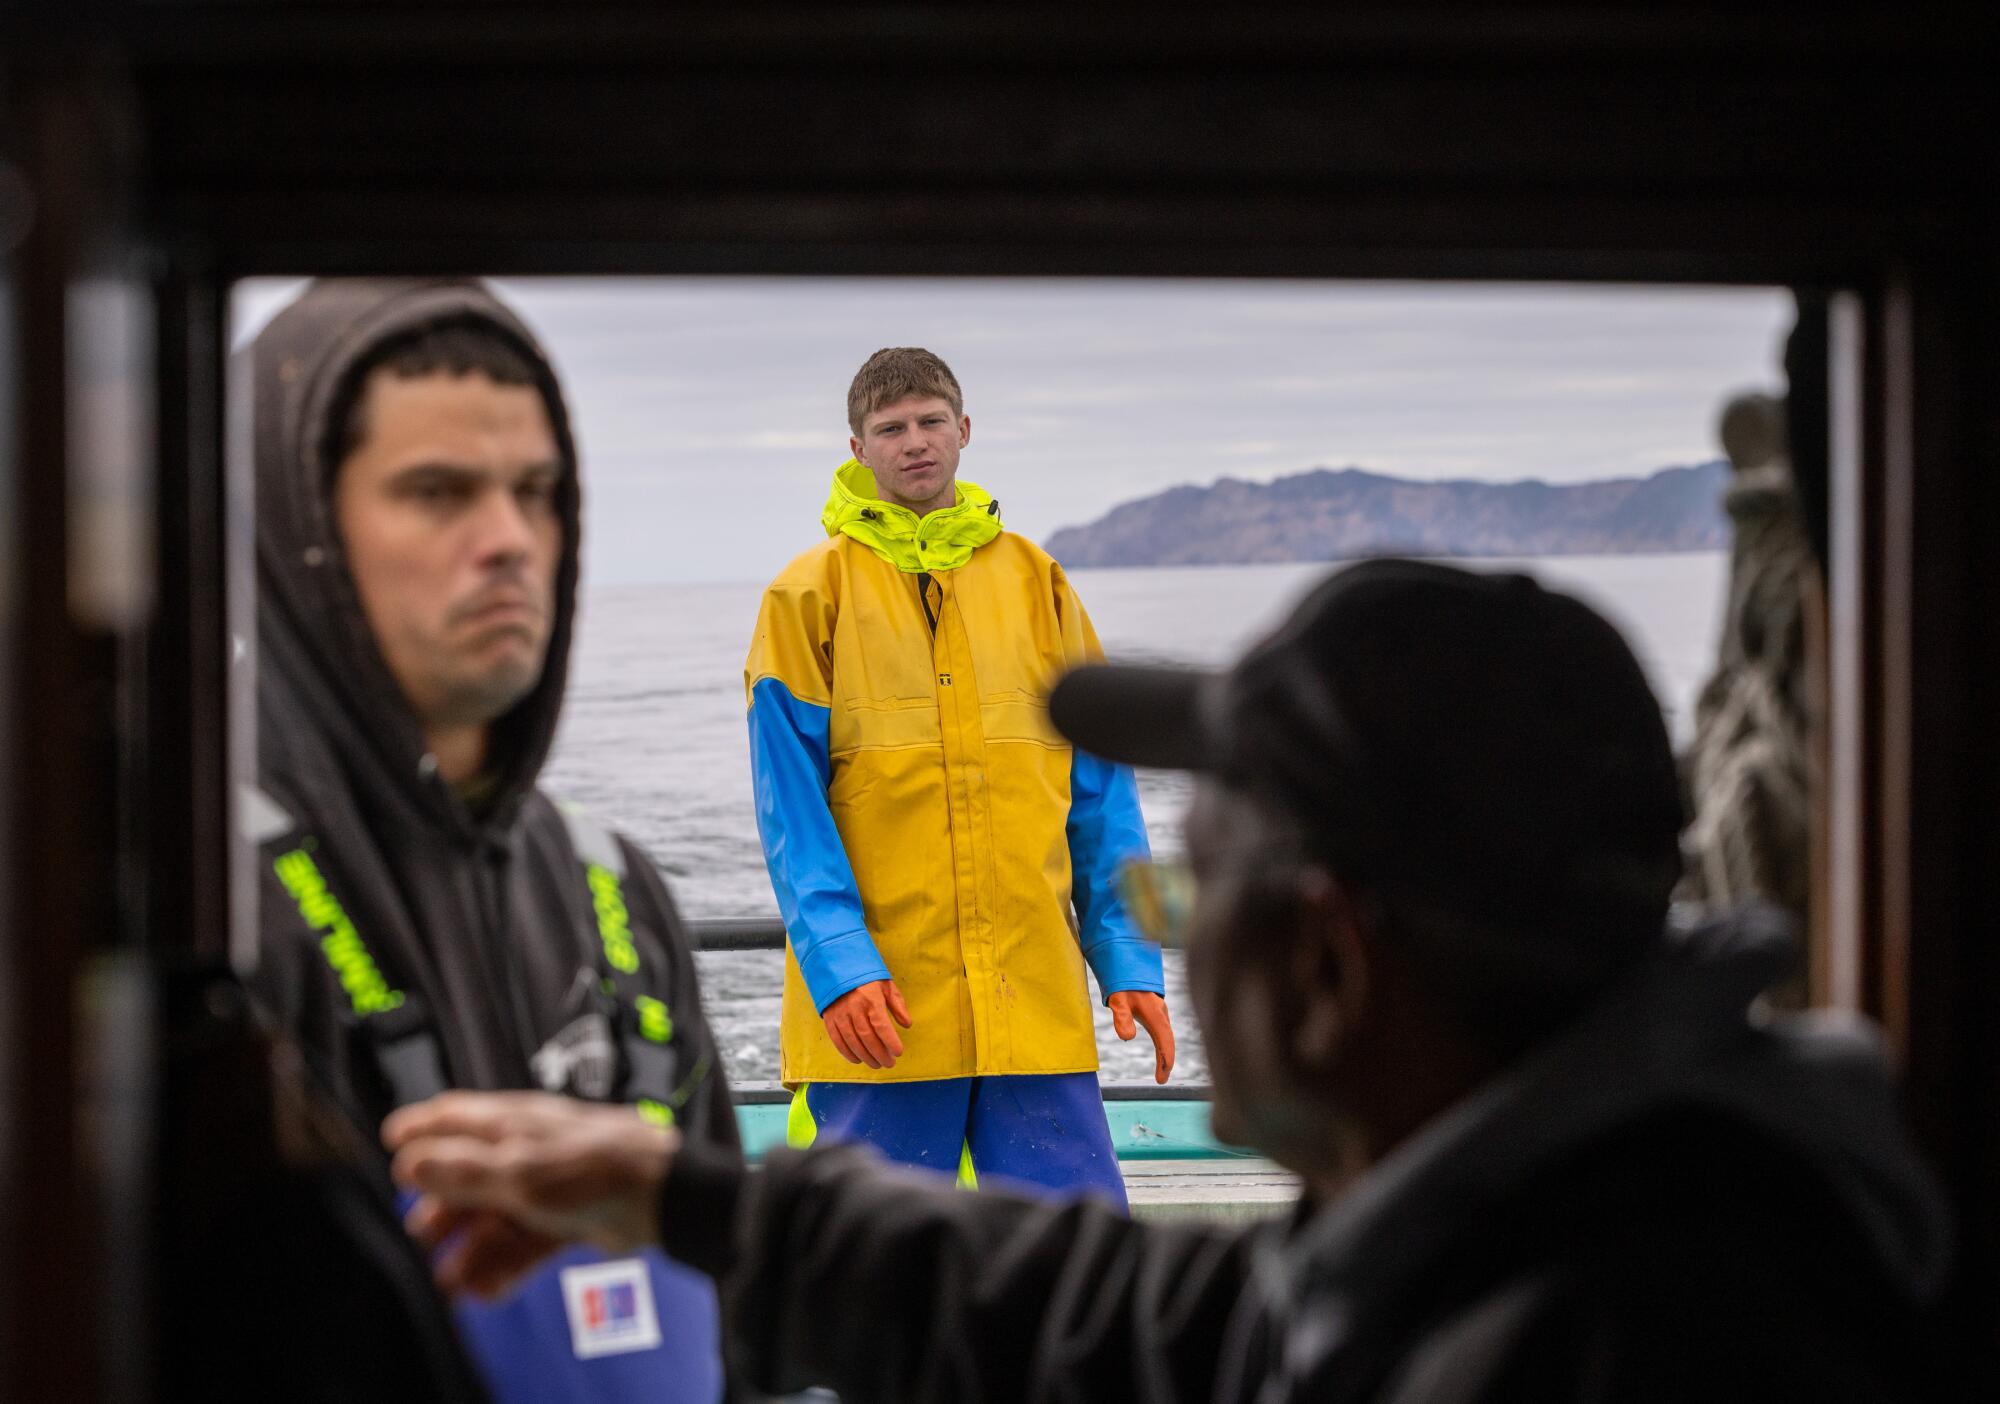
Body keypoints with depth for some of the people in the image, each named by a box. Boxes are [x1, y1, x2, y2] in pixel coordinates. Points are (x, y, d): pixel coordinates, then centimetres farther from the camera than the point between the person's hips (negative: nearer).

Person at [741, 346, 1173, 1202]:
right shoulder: (811, 593, 2)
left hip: (1037, 999, 2)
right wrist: (838, 963, -15)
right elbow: (791, 805, -3)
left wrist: (1129, 960, 3)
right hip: (880, 1005, -2)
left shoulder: (1034, 582, 11)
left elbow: (1101, 792, 11)